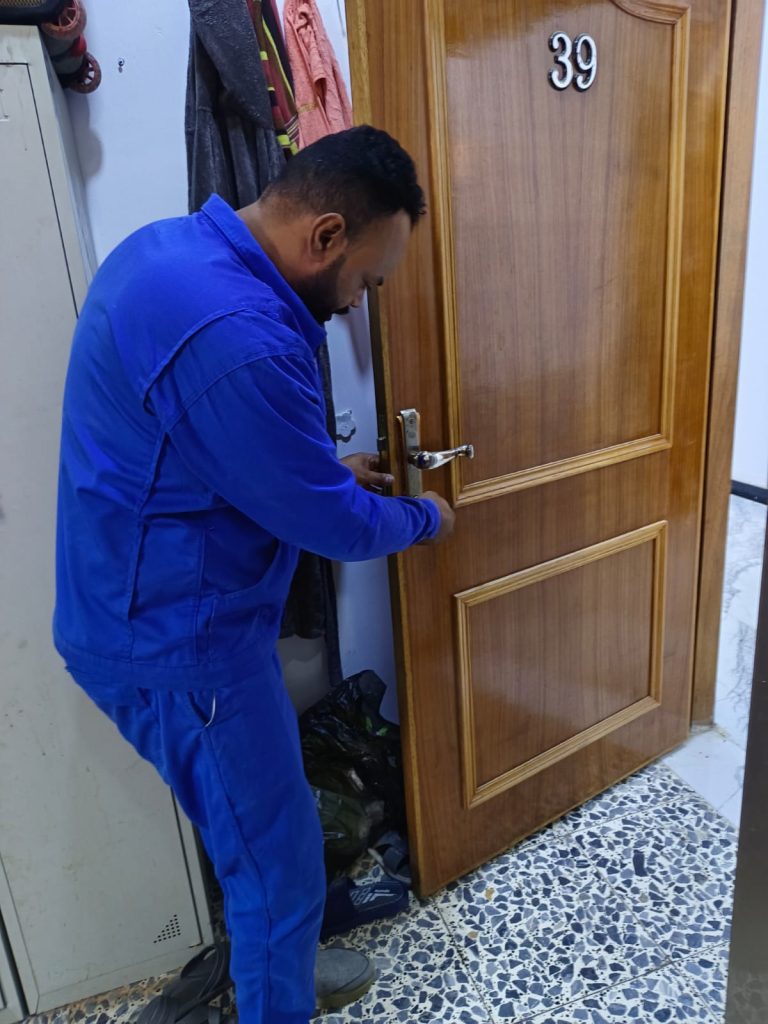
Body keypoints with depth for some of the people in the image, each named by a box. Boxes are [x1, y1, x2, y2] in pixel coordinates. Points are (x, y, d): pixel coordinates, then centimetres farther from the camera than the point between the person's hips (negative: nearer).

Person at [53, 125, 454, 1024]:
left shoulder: (172, 248, 4)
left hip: (152, 610, 10)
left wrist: (327, 466, 13)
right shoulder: (235, 337, -31)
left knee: (257, 831, 27)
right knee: (279, 863, 12)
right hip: (176, 641, -10)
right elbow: (330, 524, -20)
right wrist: (422, 519, 0)